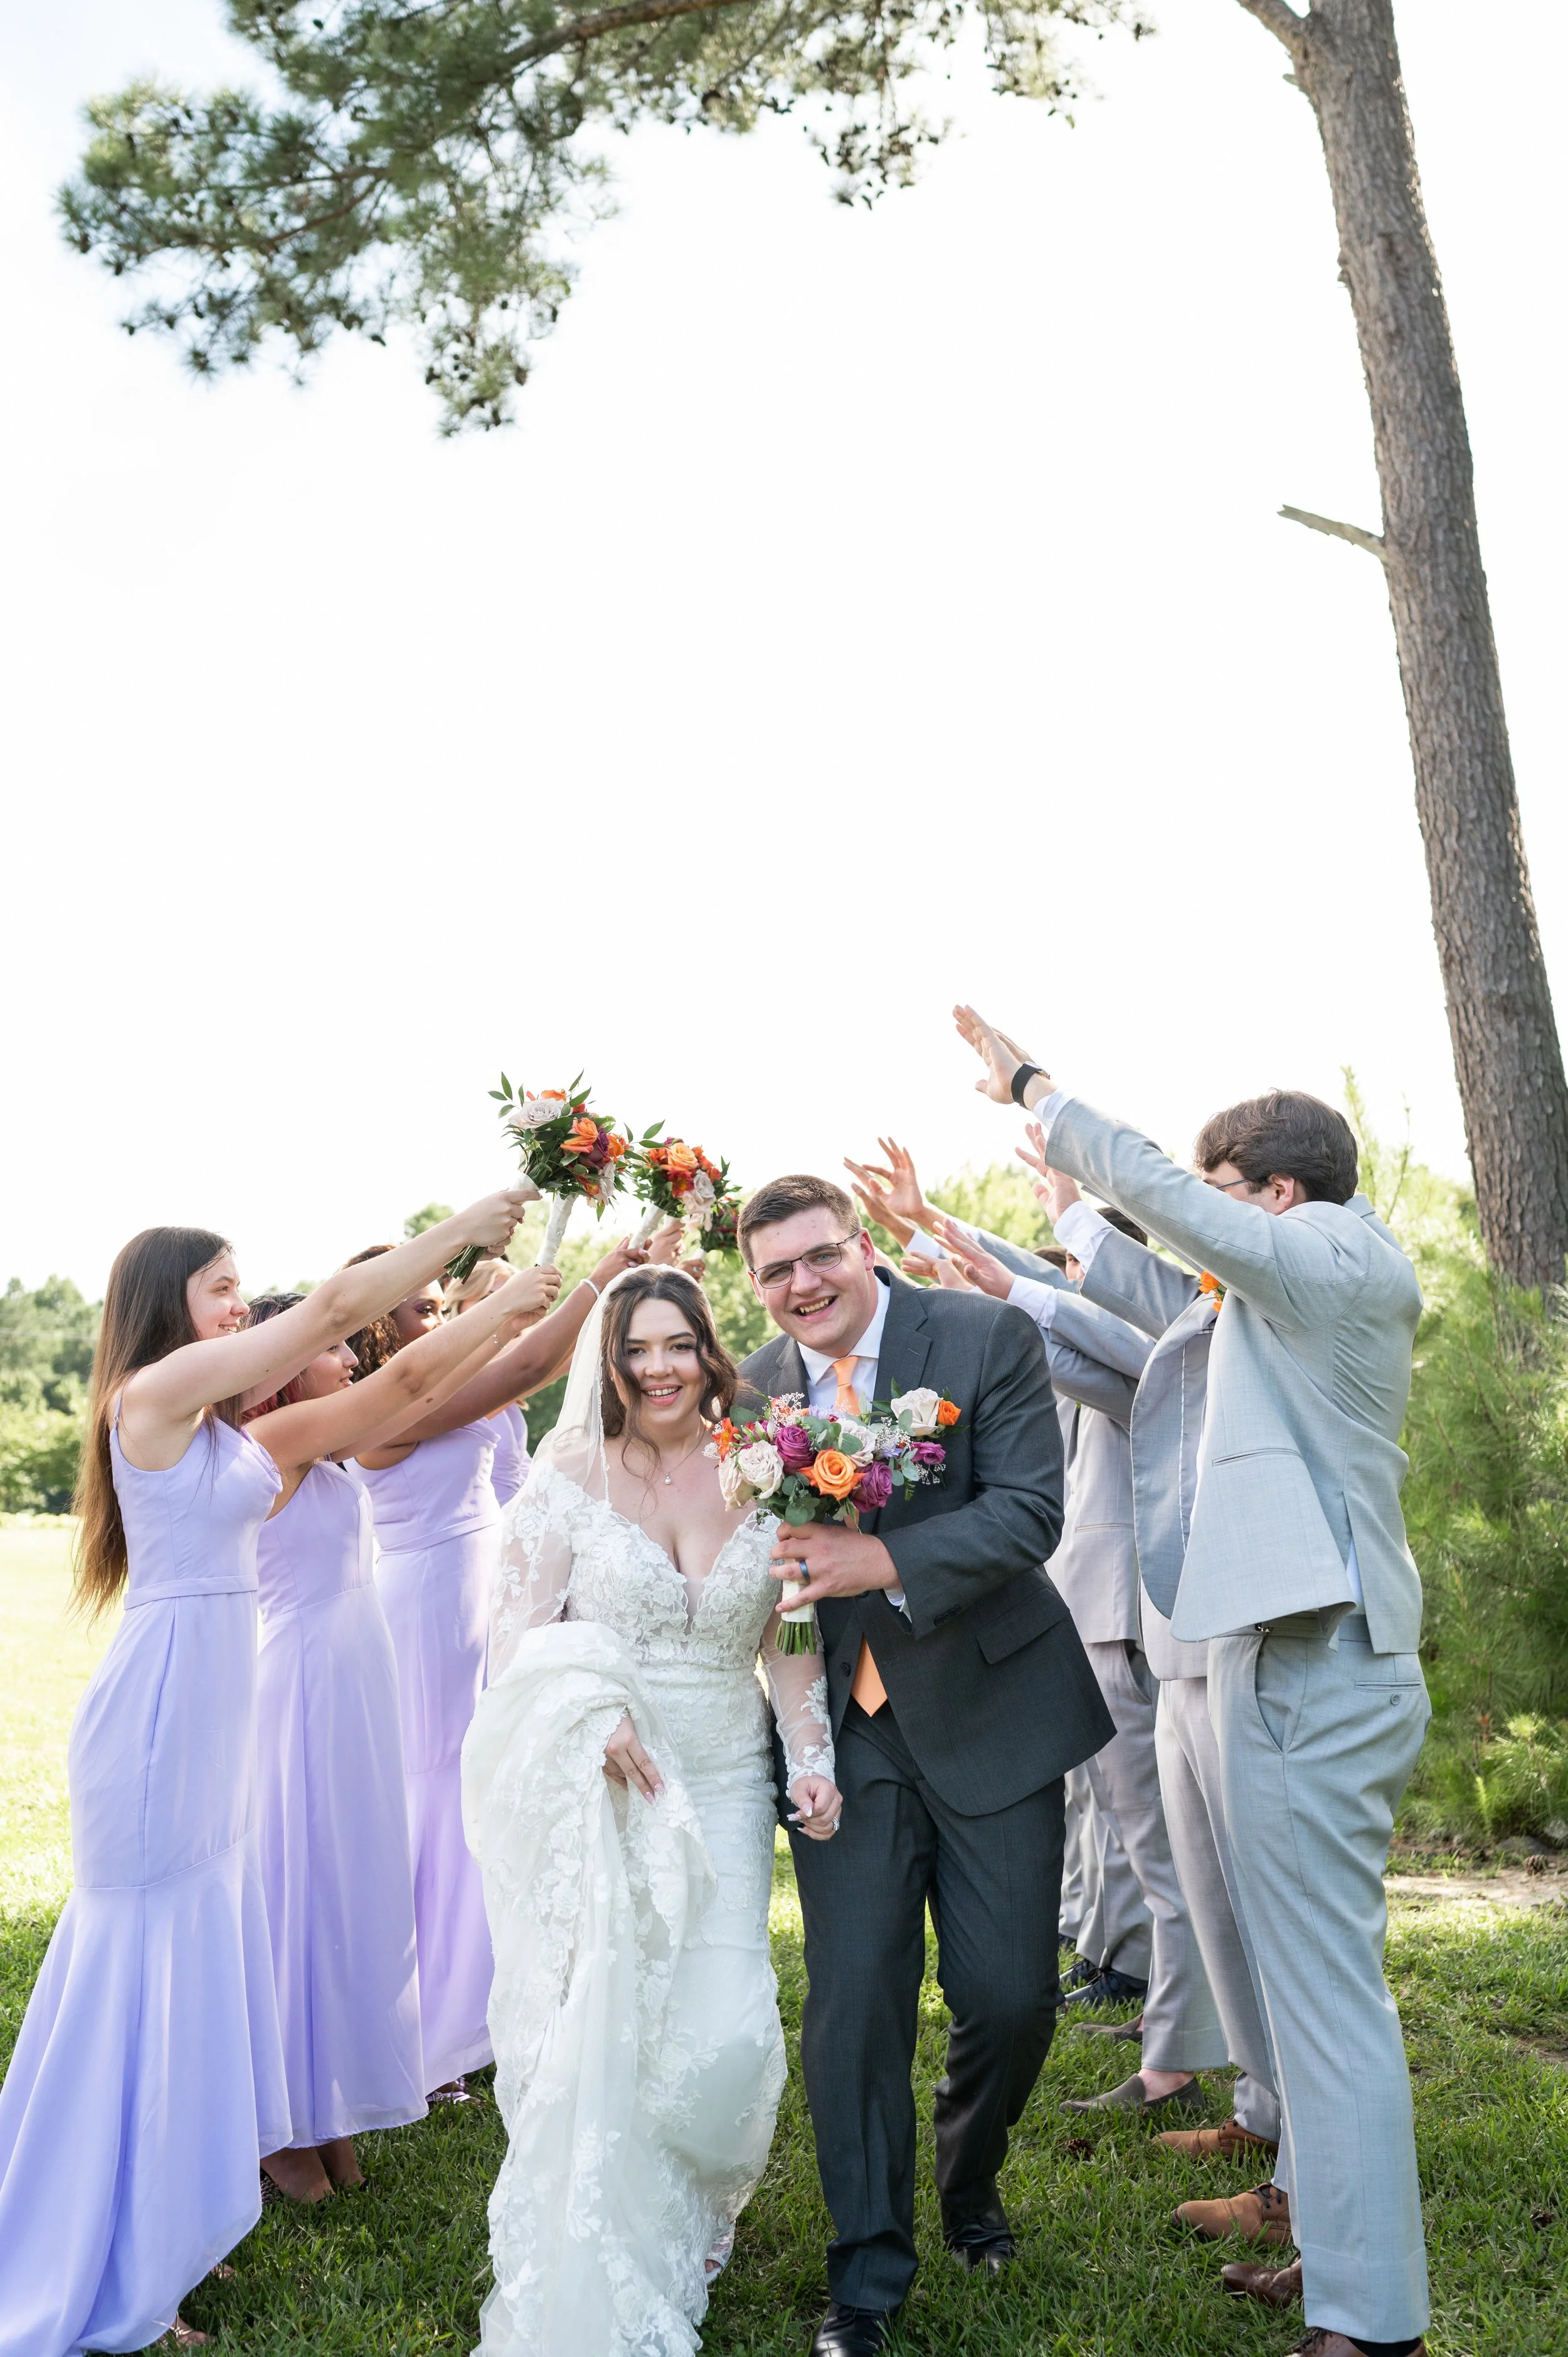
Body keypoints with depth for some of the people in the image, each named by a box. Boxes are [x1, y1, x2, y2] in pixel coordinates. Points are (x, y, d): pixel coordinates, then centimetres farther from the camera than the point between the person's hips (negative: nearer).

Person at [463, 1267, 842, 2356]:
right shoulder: (571, 1478, -3)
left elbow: (792, 1644, 8)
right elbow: (517, 1636, -5)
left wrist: (814, 1762, -4)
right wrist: (594, 1714, -21)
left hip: (722, 1788, 2)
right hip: (595, 1791, -1)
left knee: (726, 2029, -6)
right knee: (597, 2030, -3)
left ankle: (687, 2222, 29)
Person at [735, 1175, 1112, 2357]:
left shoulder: (988, 1338, -10)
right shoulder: (752, 1390, -1)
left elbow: (1030, 1509, -18)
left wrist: (888, 1562, -32)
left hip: (988, 1713, -1)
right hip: (843, 1733, 2)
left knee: (1010, 1995, 6)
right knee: (854, 2004, 2)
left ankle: (971, 2173, 39)